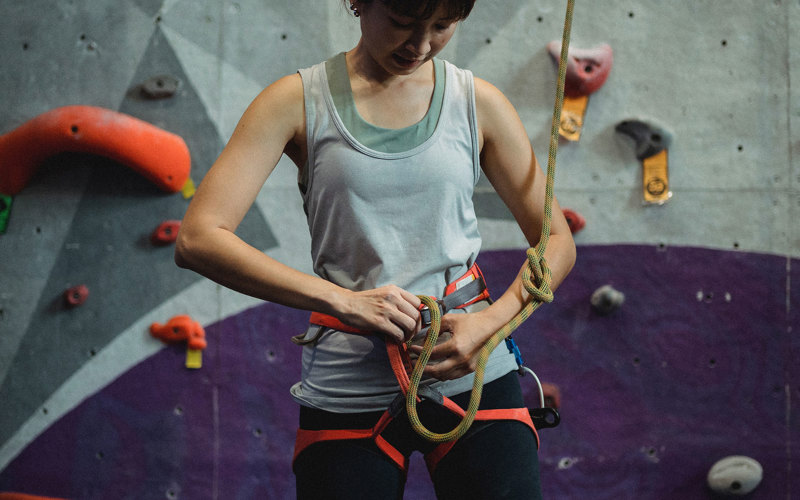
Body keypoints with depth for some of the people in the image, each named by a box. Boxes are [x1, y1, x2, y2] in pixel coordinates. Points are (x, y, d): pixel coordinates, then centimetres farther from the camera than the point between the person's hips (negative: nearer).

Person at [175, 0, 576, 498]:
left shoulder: (478, 102, 4)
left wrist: (491, 322, -10)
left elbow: (557, 242, 10)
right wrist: (342, 299, -19)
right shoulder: (301, 101, -1)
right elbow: (198, 240, -11)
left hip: (472, 378, 1)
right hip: (347, 395, -1)